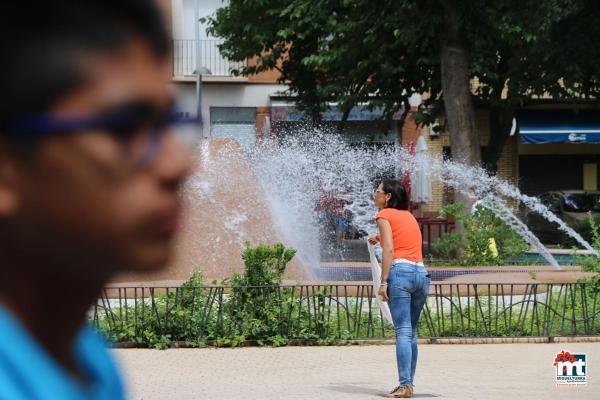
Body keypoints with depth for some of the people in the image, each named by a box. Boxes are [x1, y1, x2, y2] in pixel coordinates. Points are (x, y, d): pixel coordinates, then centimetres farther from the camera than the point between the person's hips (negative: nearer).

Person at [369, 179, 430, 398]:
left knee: (403, 332, -12)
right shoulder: (409, 216, 23)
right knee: (411, 332, 12)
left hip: (400, 271, -7)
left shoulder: (385, 214, 3)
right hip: (421, 273, 7)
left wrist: (383, 281, -12)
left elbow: (389, 250, -9)